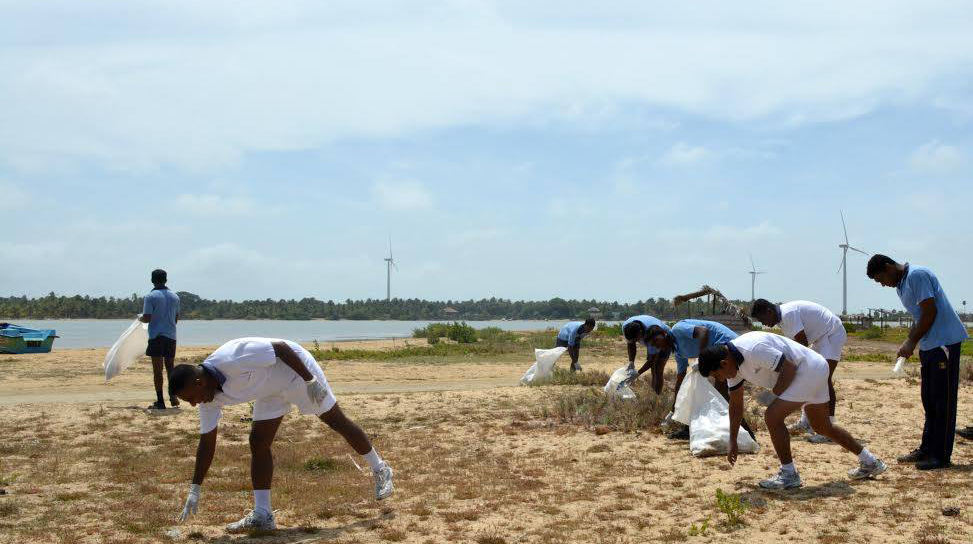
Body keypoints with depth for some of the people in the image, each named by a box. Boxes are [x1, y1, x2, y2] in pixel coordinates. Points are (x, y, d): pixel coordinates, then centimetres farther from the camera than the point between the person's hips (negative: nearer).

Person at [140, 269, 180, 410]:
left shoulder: (150, 297, -7)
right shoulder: (175, 297, 9)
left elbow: (147, 318, -12)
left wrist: (140, 318, 10)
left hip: (156, 336, -5)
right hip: (171, 336, 5)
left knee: (157, 370, -2)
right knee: (170, 367, 15)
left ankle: (160, 402, -3)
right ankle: (173, 397, 11)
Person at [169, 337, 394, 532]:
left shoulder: (231, 359, -36)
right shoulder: (209, 397, -10)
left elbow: (281, 347, -31)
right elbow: (207, 442, -3)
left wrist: (309, 380, -30)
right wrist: (194, 490, -3)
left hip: (297, 369, -7)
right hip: (271, 390, 7)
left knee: (337, 421, 5)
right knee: (258, 443, -4)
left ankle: (380, 470, 22)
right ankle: (262, 515, 0)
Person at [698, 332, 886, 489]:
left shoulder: (754, 349, -31)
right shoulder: (732, 361, 1)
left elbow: (789, 367, -25)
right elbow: (735, 403, 9)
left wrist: (776, 394, -10)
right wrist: (733, 442, 12)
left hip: (810, 369, -11)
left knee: (772, 416, -16)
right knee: (821, 426, 23)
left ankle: (789, 475, -5)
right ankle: (870, 462, 38)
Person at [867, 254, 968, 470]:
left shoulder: (917, 275, -15)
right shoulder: (901, 286, 15)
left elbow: (930, 312, -19)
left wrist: (912, 343, -14)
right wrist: (908, 343, 6)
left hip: (945, 341, -10)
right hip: (928, 345, 10)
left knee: (943, 400, -6)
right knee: (929, 400, 13)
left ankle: (941, 455, -3)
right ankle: (927, 450, 20)